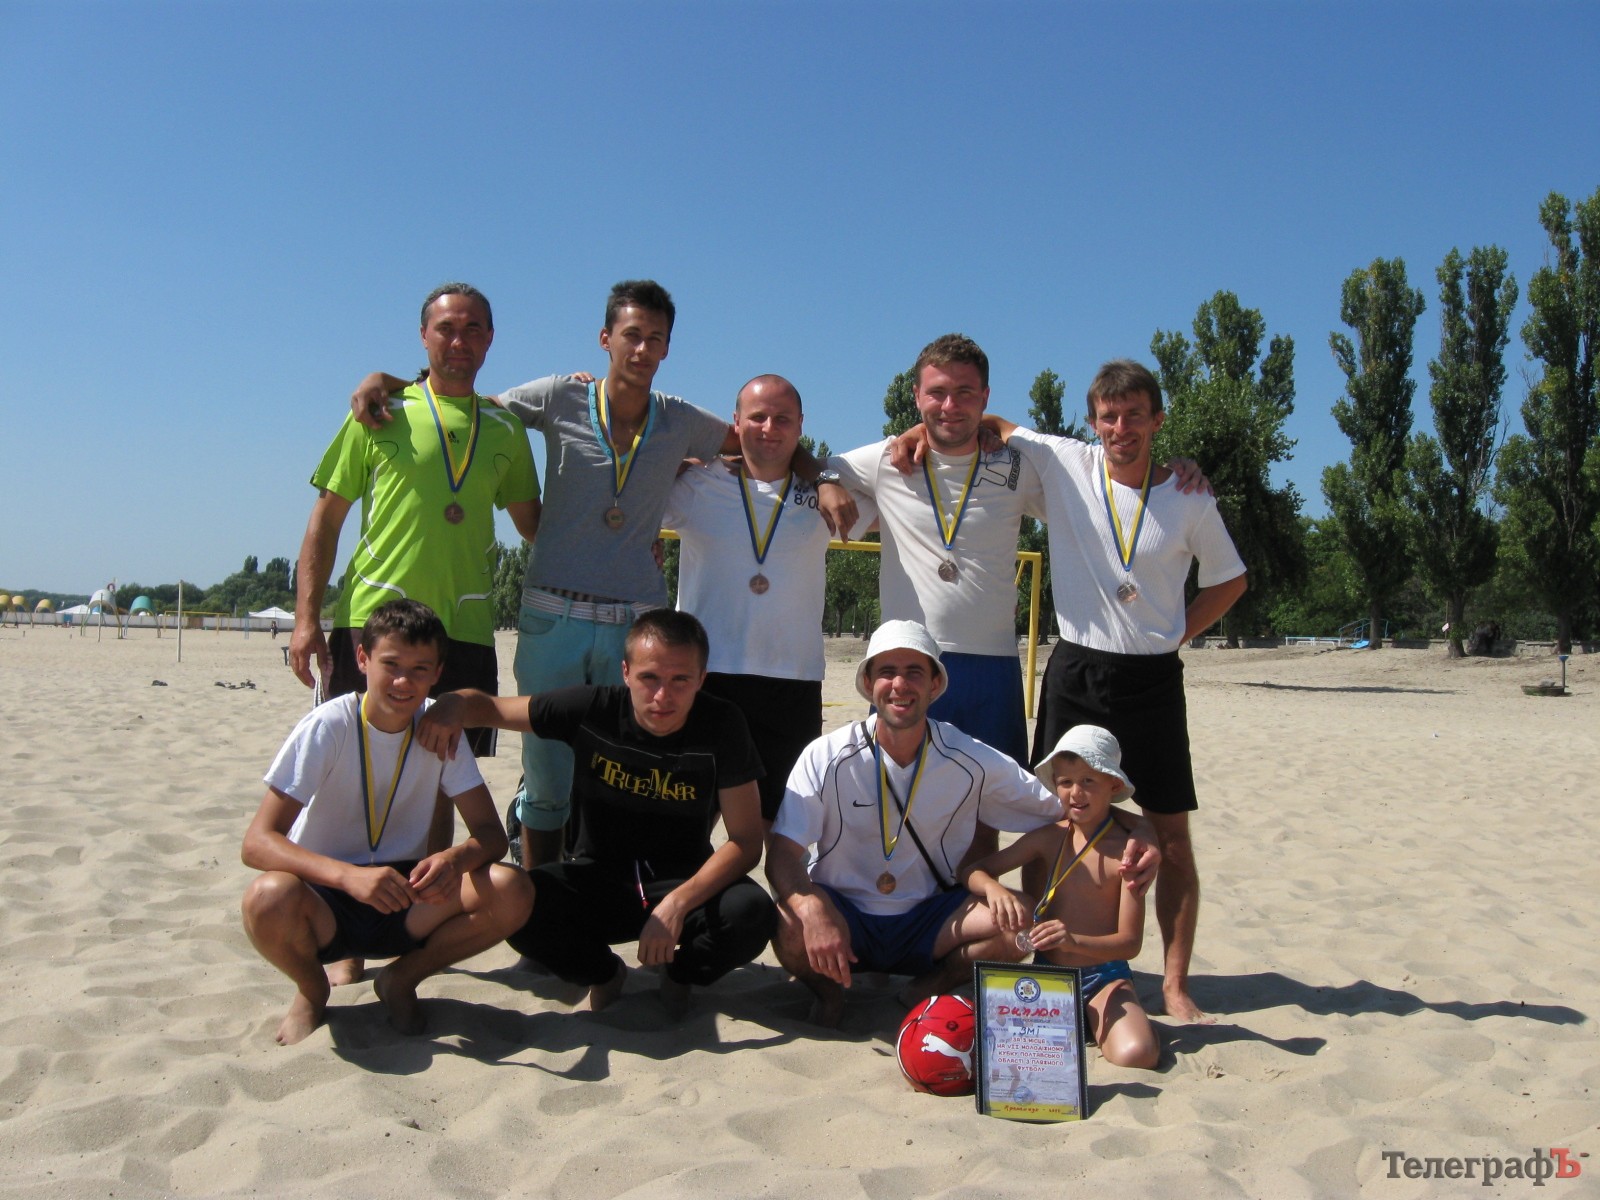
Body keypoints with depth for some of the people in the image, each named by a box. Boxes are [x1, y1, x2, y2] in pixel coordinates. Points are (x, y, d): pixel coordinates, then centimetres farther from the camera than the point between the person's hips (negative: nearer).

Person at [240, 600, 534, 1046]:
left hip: (403, 900, 3)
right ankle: (311, 991, -1)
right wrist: (349, 876, -39)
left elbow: (491, 832, -7)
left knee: (511, 892, -24)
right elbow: (257, 843, -22)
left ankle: (402, 979, 4)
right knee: (269, 898, -37)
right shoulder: (327, 727, -16)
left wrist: (455, 858, -32)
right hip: (325, 900, -3)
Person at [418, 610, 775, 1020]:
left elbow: (746, 841, -16)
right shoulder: (591, 710, -13)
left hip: (686, 885, -1)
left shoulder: (721, 727, -16)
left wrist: (678, 903, -31)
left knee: (752, 913, -32)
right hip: (596, 880, 1)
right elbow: (490, 706, -2)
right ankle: (603, 973, 5)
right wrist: (454, 703, -27)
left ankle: (681, 973, 5)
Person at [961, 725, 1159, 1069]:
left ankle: (1093, 1023, 2)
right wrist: (993, 888, -22)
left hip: (1102, 977, -3)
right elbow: (972, 871, 2)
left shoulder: (1128, 849, -12)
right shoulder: (1049, 838, 0)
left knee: (1137, 1055, -30)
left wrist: (1075, 941, -32)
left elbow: (1130, 942, -13)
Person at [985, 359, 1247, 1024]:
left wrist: (1173, 636, 3)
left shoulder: (1189, 500, -1)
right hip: (1075, 671, 0)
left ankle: (1175, 985, 13)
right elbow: (988, 426, 10)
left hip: (1153, 679, 0)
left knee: (1171, 837, 2)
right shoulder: (1063, 463, -2)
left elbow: (1230, 580, 13)